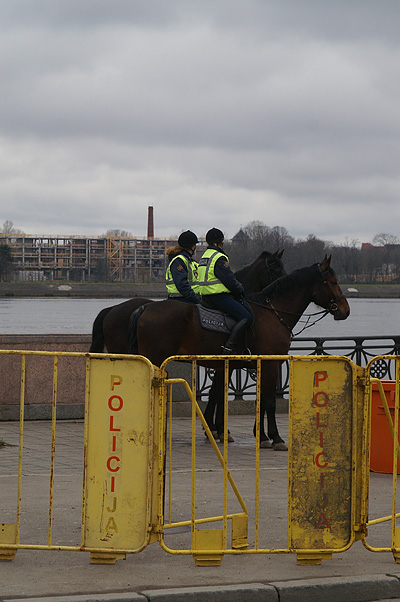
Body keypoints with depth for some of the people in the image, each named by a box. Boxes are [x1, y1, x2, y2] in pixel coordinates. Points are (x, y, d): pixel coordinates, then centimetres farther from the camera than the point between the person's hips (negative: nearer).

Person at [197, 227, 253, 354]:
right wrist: (240, 290, 3)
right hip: (219, 296, -11)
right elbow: (229, 280, -15)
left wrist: (238, 287, 19)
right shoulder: (219, 258, -13)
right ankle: (229, 347, -29)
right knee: (246, 317, -18)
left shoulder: (205, 256, 19)